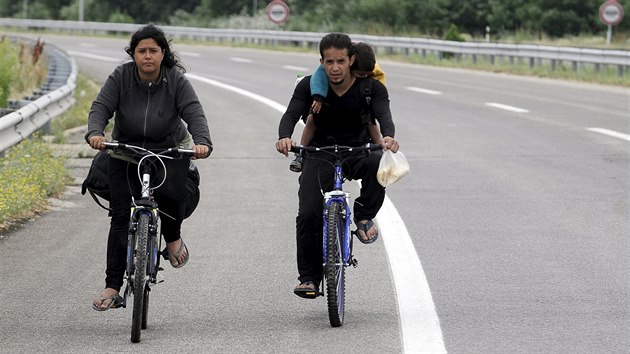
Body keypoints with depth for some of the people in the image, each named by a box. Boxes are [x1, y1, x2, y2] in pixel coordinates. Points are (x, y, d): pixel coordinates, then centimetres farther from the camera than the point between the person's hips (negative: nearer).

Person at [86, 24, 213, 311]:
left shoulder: (176, 80, -12)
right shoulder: (121, 77, -11)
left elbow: (194, 114, -22)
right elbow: (101, 107, -18)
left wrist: (202, 142, -41)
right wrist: (95, 133, -40)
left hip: (170, 152, -1)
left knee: (169, 195, -29)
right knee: (121, 217, -6)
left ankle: (173, 238, 6)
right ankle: (112, 287, -4)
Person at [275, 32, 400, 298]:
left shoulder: (371, 87, -10)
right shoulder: (310, 86, -8)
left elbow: (384, 116, -25)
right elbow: (291, 115, -20)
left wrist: (388, 136, -50)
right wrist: (284, 137, -44)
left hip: (357, 153, 0)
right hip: (319, 155, 0)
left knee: (378, 164, -36)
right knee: (308, 214, -19)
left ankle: (364, 216, -12)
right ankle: (309, 277, -5)